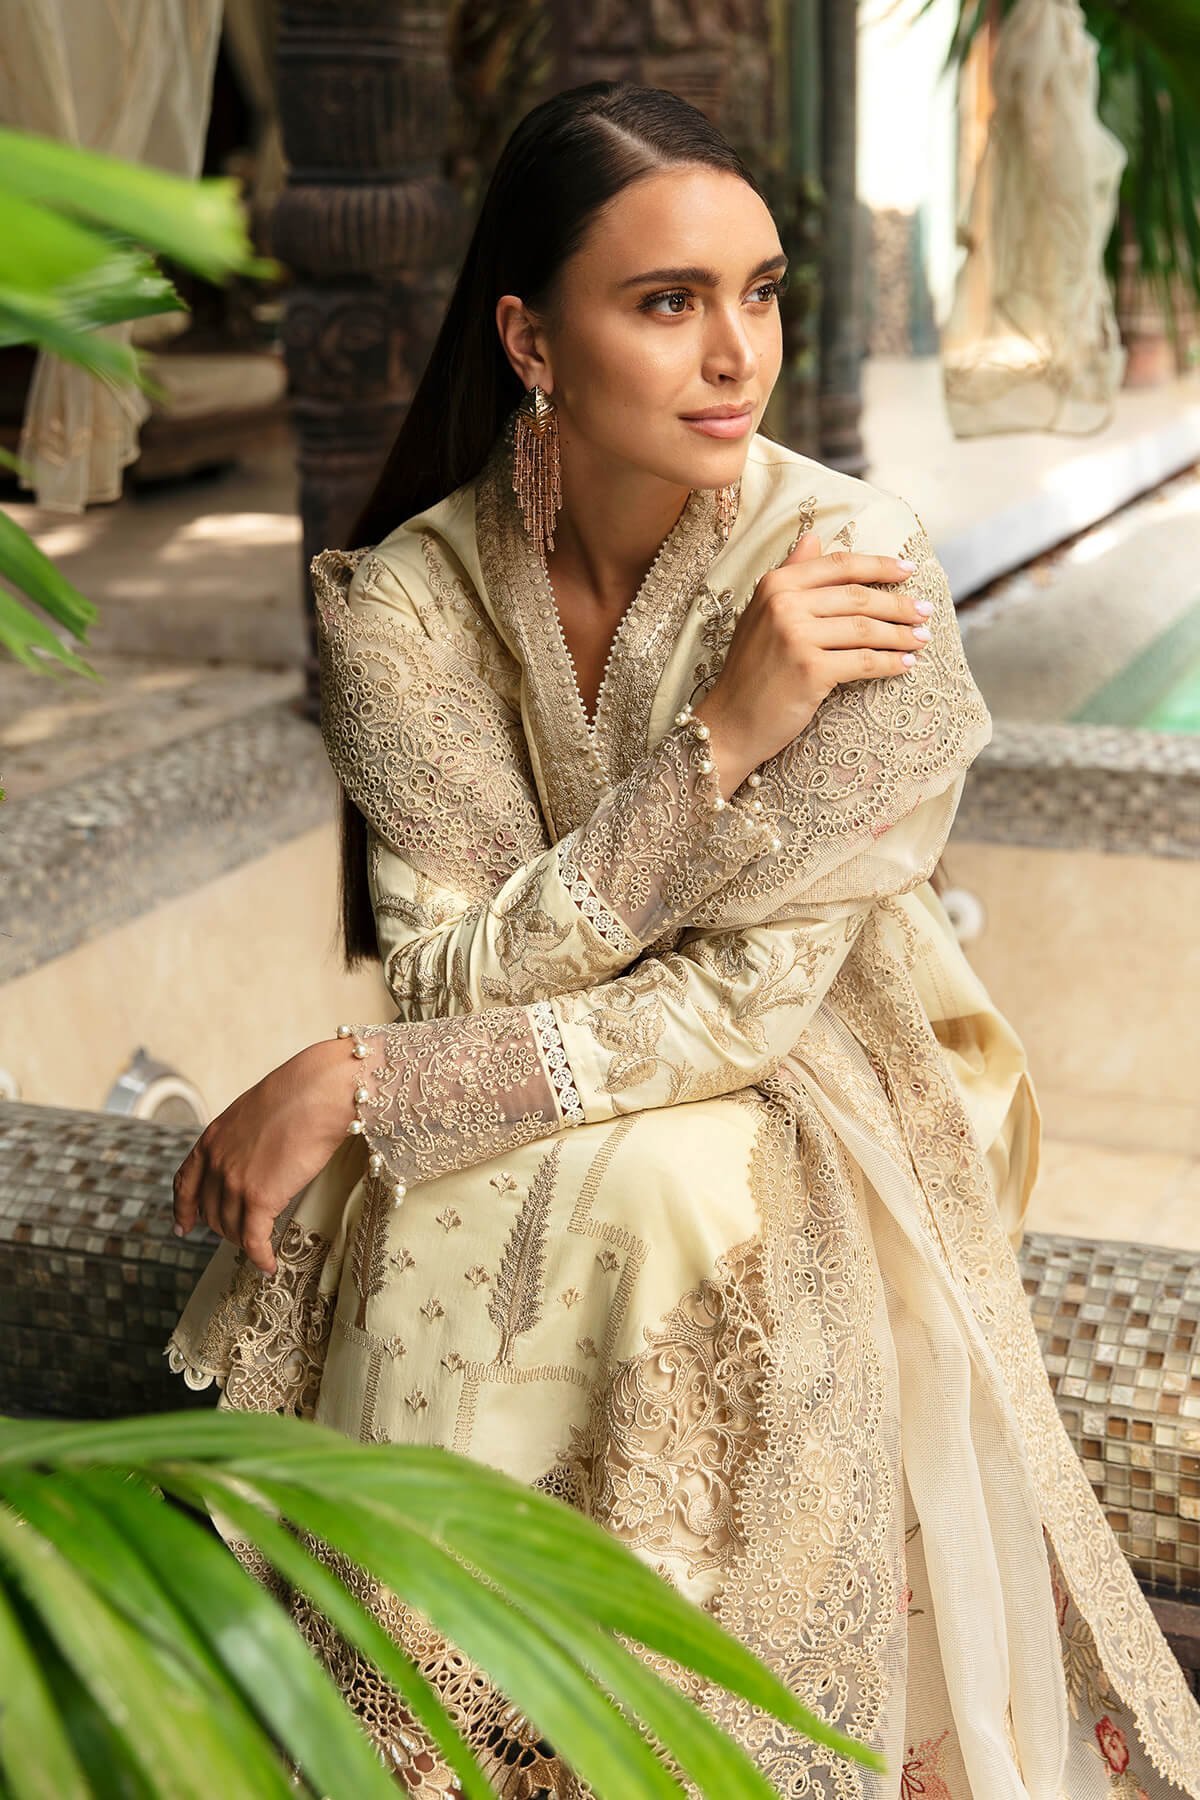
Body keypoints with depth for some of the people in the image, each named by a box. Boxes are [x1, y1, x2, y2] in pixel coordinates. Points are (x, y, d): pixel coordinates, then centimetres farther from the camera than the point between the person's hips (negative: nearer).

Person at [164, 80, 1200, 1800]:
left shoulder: (859, 565, -18)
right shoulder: (408, 597, -11)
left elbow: (743, 999, -19)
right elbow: (455, 976, -16)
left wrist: (356, 1083, -21)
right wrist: (718, 737, -28)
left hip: (785, 1116, -2)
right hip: (503, 1131, 2)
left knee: (666, 1197, -31)